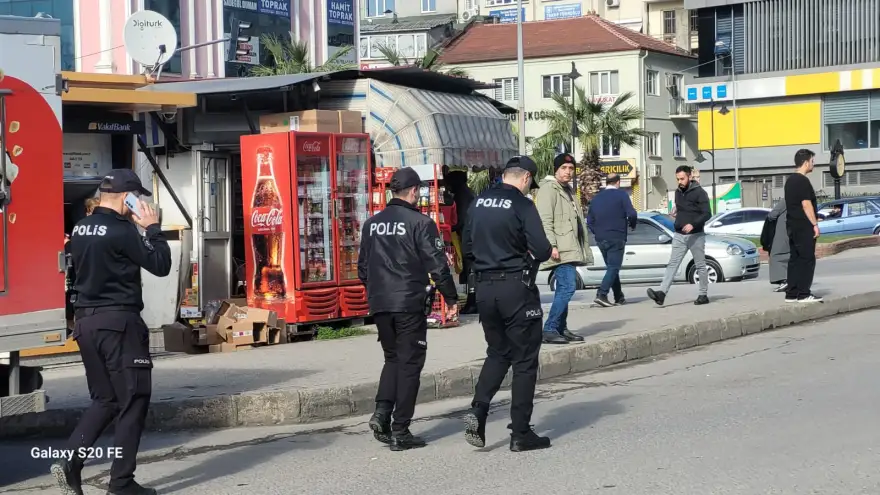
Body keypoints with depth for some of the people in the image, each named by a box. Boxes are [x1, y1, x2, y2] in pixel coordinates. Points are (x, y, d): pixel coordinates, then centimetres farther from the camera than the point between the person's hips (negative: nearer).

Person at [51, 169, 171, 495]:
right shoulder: (121, 231, -15)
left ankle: (70, 463, 1)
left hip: (86, 321, 8)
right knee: (132, 402, 2)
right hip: (119, 322, -8)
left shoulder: (81, 229, 10)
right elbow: (160, 266, -12)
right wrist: (152, 228, -1)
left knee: (104, 400, 16)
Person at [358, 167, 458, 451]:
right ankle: (400, 432, 2)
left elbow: (362, 267, 15)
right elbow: (438, 265, -11)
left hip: (380, 304, 5)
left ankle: (382, 411, -1)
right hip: (410, 304, -5)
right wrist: (451, 299, 0)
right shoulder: (420, 223, -9)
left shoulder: (372, 224, 9)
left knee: (393, 358, 19)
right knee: (409, 363, 3)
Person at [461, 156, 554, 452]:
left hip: (485, 288, 6)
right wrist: (547, 252, 4)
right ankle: (521, 434, 6)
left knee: (498, 353, 21)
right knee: (524, 360, 4)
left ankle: (478, 410, 0)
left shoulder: (479, 203, 8)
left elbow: (467, 247, 12)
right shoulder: (522, 206, -12)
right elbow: (542, 250, -18)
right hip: (517, 288, -6)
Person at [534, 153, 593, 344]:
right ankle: (549, 330, -16)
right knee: (567, 287, -18)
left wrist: (583, 249, 24)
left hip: (571, 249, 10)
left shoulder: (568, 191, 23)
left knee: (564, 288, 12)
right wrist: (552, 245, -25)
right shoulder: (549, 189, -7)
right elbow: (545, 220, -17)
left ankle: (561, 329, 18)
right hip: (560, 250, -10)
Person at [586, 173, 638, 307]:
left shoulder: (596, 197, 12)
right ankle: (602, 294, -21)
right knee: (613, 267, -6)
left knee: (612, 267, 15)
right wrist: (632, 225, 5)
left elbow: (589, 221, 12)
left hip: (600, 239, 6)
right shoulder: (621, 195, -4)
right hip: (616, 238, -6)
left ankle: (619, 297, 18)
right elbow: (631, 214, -14)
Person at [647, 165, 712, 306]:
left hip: (696, 235, -5)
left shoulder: (699, 193, -9)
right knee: (672, 264, -7)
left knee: (700, 266, 6)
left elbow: (707, 214, -15)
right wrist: (677, 217, 9)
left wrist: (693, 224, -26)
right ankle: (662, 293, -19)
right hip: (679, 235, 5)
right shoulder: (678, 192, 11)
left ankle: (703, 295, 15)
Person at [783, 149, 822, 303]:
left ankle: (791, 294, 9)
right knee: (807, 259, -6)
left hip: (792, 226, 9)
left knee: (795, 259, 9)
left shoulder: (790, 180, 15)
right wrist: (815, 224, -16)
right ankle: (803, 294, -8)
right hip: (804, 227, -9)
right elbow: (806, 204, -19)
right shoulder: (803, 181, -14)